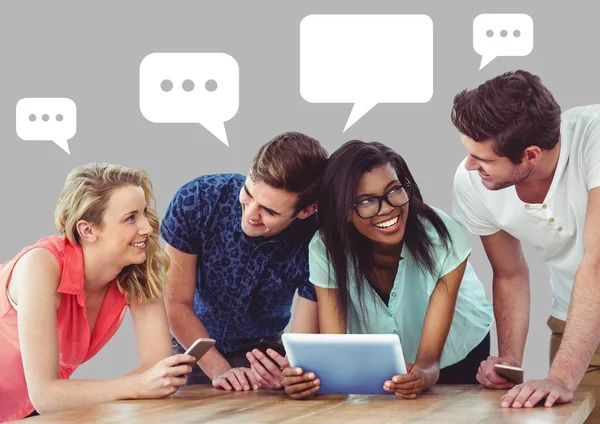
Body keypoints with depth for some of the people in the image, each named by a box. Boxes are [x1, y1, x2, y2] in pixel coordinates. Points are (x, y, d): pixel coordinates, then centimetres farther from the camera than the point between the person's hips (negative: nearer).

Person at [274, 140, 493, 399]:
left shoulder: (443, 238, -29)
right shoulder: (326, 251, -25)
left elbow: (430, 359, -31)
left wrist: (423, 376, -54)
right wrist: (309, 378, -51)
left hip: (457, 350, -1)